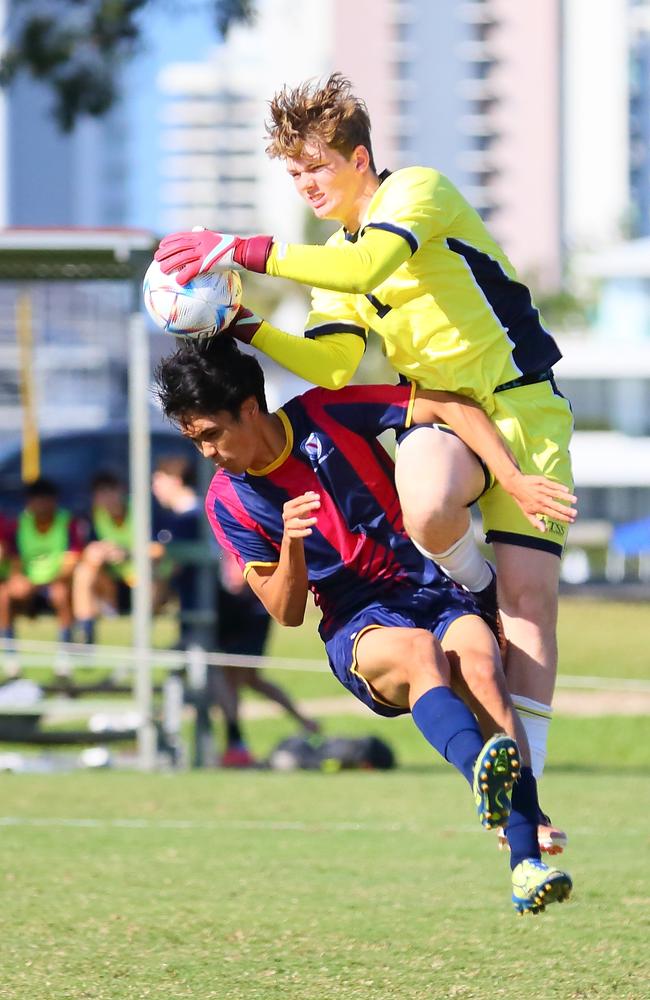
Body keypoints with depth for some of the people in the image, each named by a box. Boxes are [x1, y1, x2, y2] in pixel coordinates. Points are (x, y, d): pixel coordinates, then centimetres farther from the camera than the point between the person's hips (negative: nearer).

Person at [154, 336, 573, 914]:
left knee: (481, 666, -33)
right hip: (357, 629, 0)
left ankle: (528, 865, -43)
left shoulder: (324, 415, -3)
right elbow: (286, 613, 3)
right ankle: (481, 770, -69)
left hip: (436, 592, 0)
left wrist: (517, 482, -14)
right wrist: (291, 542, -17)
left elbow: (452, 409, -3)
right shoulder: (229, 502, 4)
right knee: (418, 650, -36)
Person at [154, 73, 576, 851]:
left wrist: (249, 253, -31)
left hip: (523, 406, -5)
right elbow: (333, 365, 6)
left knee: (528, 588, -13)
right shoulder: (335, 260, 15)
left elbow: (368, 266, -28)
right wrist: (247, 325, -7)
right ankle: (477, 596, -1)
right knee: (424, 507, -34)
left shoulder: (418, 192, -8)